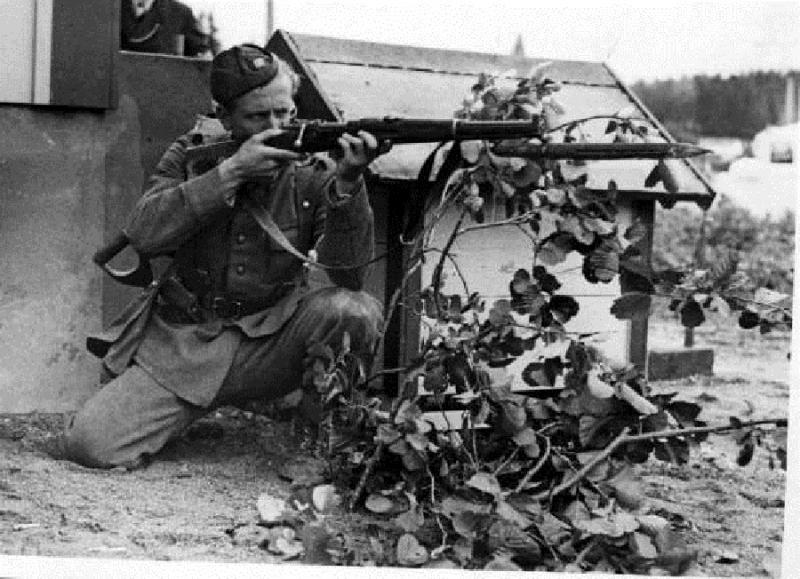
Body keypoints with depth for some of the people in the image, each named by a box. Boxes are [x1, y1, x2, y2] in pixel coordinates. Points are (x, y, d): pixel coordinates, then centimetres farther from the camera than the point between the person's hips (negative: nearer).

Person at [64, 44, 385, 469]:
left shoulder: (313, 173, -4)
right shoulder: (192, 154, 1)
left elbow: (347, 275, -15)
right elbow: (143, 234, -16)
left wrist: (347, 183, -30)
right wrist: (230, 172, -23)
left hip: (270, 344, -1)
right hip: (181, 346, 1)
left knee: (356, 311, -31)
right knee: (88, 444, -18)